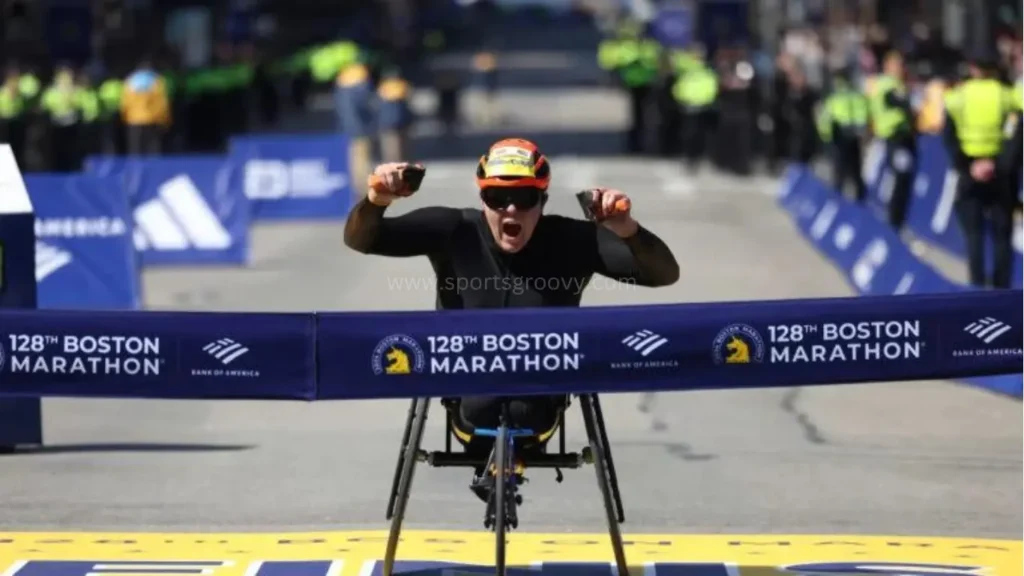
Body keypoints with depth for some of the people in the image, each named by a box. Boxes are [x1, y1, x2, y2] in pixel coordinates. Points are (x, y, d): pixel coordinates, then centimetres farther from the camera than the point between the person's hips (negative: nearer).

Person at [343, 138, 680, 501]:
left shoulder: (571, 241, -13)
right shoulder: (453, 232, -10)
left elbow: (665, 275, -18)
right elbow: (359, 240, -11)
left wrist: (629, 232, -39)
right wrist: (376, 202, -35)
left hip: (538, 405, 0)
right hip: (469, 400, 0)